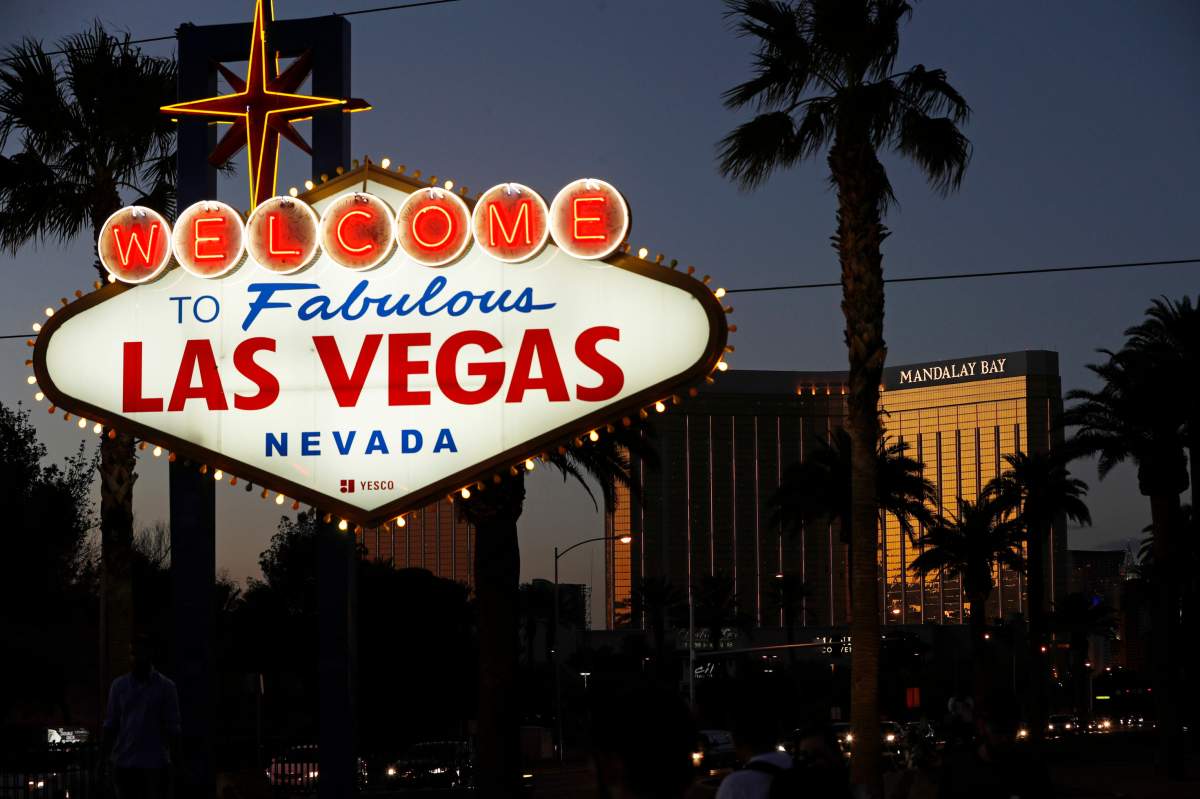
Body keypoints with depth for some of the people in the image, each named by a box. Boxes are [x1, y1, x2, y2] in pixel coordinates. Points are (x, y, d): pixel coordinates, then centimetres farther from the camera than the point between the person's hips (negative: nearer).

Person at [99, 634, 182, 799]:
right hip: (124, 762, 2)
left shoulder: (166, 687, -1)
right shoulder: (119, 685, 6)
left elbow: (172, 727, -1)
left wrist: (175, 760, -6)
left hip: (156, 763, -2)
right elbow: (111, 724, 8)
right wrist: (104, 756, 3)